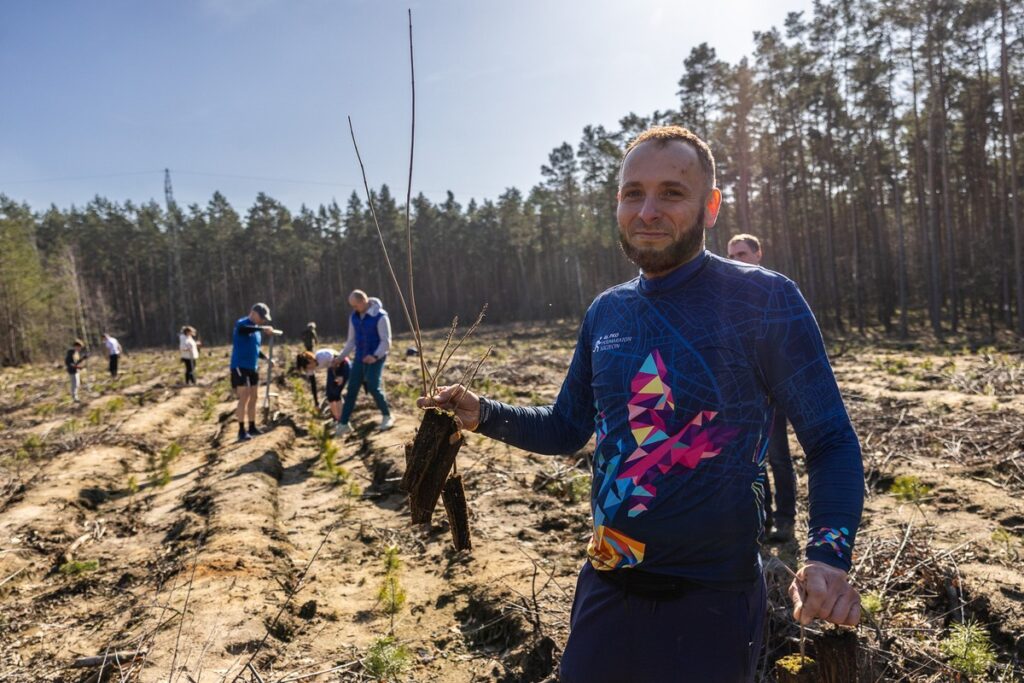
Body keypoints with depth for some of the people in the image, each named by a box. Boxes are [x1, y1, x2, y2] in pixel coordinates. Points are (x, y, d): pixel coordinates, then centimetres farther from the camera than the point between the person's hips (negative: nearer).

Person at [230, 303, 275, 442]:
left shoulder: (257, 330, 14)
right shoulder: (242, 323, -10)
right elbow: (242, 329, -36)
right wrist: (262, 328, -45)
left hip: (253, 368, 8)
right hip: (240, 367, -8)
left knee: (253, 398, 10)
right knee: (244, 398, -11)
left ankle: (252, 427, 19)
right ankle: (241, 431, -7)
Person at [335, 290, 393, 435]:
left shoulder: (380, 316, -14)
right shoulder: (354, 317, 7)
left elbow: (386, 341, -14)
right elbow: (351, 340, 16)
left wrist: (375, 356, -28)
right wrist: (341, 357, 7)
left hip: (375, 358, -6)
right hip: (359, 358, 6)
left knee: (373, 387, -16)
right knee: (352, 389, 1)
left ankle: (387, 417, 5)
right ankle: (343, 423, 6)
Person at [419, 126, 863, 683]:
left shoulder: (764, 300, -13)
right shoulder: (604, 313, 3)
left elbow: (831, 442, -10)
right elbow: (567, 426, 12)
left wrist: (828, 554, -26)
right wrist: (483, 415, -4)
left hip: (708, 599, -5)